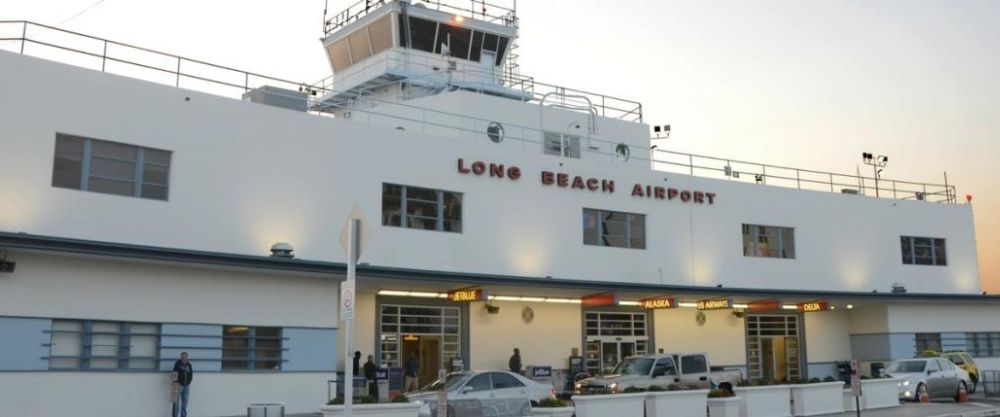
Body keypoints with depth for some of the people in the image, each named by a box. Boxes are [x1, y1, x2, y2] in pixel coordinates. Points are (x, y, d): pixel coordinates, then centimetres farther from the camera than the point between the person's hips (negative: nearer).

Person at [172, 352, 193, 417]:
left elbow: (191, 374, 13)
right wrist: (177, 383, -17)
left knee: (185, 401, 7)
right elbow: (174, 374, -13)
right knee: (177, 401, -4)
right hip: (179, 385, -5)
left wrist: (189, 382, 3)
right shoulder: (177, 364, -7)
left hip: (186, 386, 5)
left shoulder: (189, 365, 7)